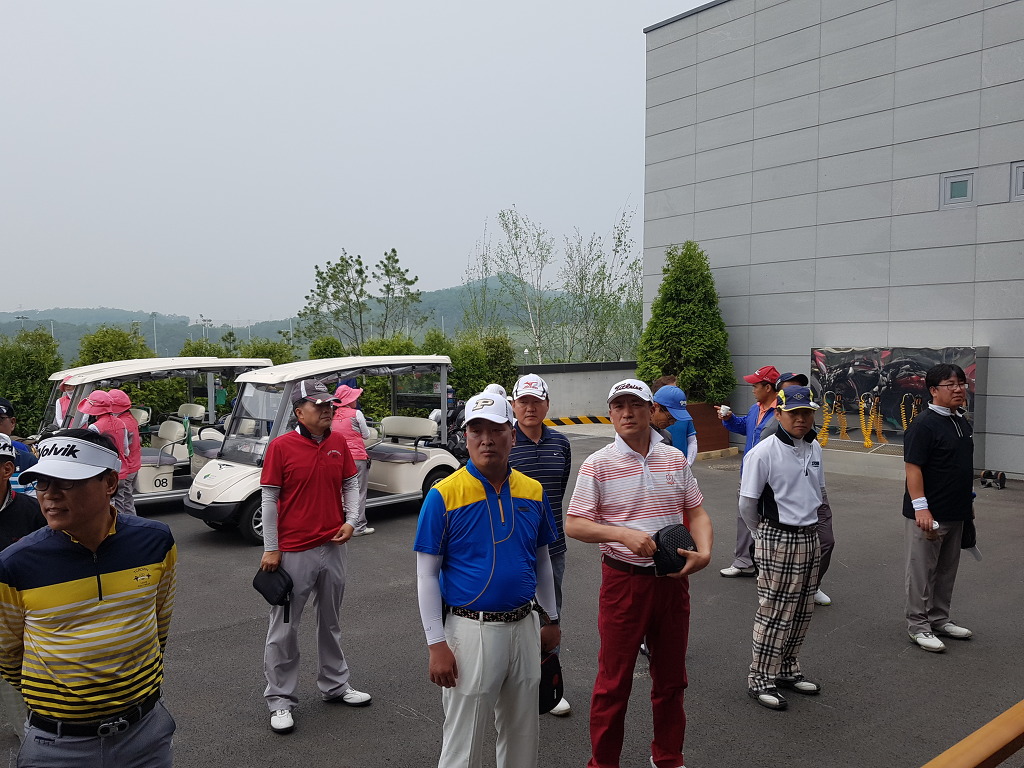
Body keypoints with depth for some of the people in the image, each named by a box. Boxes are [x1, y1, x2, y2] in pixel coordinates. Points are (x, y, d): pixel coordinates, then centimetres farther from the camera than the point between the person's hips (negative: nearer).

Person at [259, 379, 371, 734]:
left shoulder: (339, 442, 2)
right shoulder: (281, 446, -11)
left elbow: (351, 483, 11)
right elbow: (269, 498, -9)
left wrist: (351, 520, -3)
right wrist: (270, 549, -9)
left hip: (333, 546, 5)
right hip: (293, 552, -5)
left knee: (331, 621, 19)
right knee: (284, 627, 5)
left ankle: (335, 685, 35)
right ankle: (280, 699, 19)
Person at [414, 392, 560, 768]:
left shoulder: (532, 492, 1)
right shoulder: (444, 495, -12)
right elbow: (426, 574, -9)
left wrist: (552, 618, 15)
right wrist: (436, 644, -12)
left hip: (525, 627, 5)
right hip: (471, 630, -4)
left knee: (523, 736, 19)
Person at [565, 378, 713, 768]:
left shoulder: (675, 459, 4)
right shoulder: (598, 464, -8)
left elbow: (696, 512, 9)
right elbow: (573, 524, -10)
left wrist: (704, 552, -9)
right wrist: (624, 534, -23)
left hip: (673, 579, 4)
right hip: (623, 580, -4)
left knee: (671, 677, 17)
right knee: (614, 681, 6)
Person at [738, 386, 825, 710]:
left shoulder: (814, 448, 5)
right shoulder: (763, 453, -17)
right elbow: (747, 504, -10)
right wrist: (764, 535, 3)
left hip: (809, 538, 7)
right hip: (777, 541, -7)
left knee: (802, 611, 15)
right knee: (774, 612, -1)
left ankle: (787, 670, 31)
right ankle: (760, 679, 12)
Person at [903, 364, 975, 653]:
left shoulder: (962, 422, 11)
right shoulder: (924, 424, -16)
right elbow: (913, 468, -20)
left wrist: (967, 503, 22)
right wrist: (920, 507, -25)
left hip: (956, 514, 9)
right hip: (928, 514, -9)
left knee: (947, 570, 18)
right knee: (922, 572, 1)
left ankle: (939, 619, 31)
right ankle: (918, 626, 12)